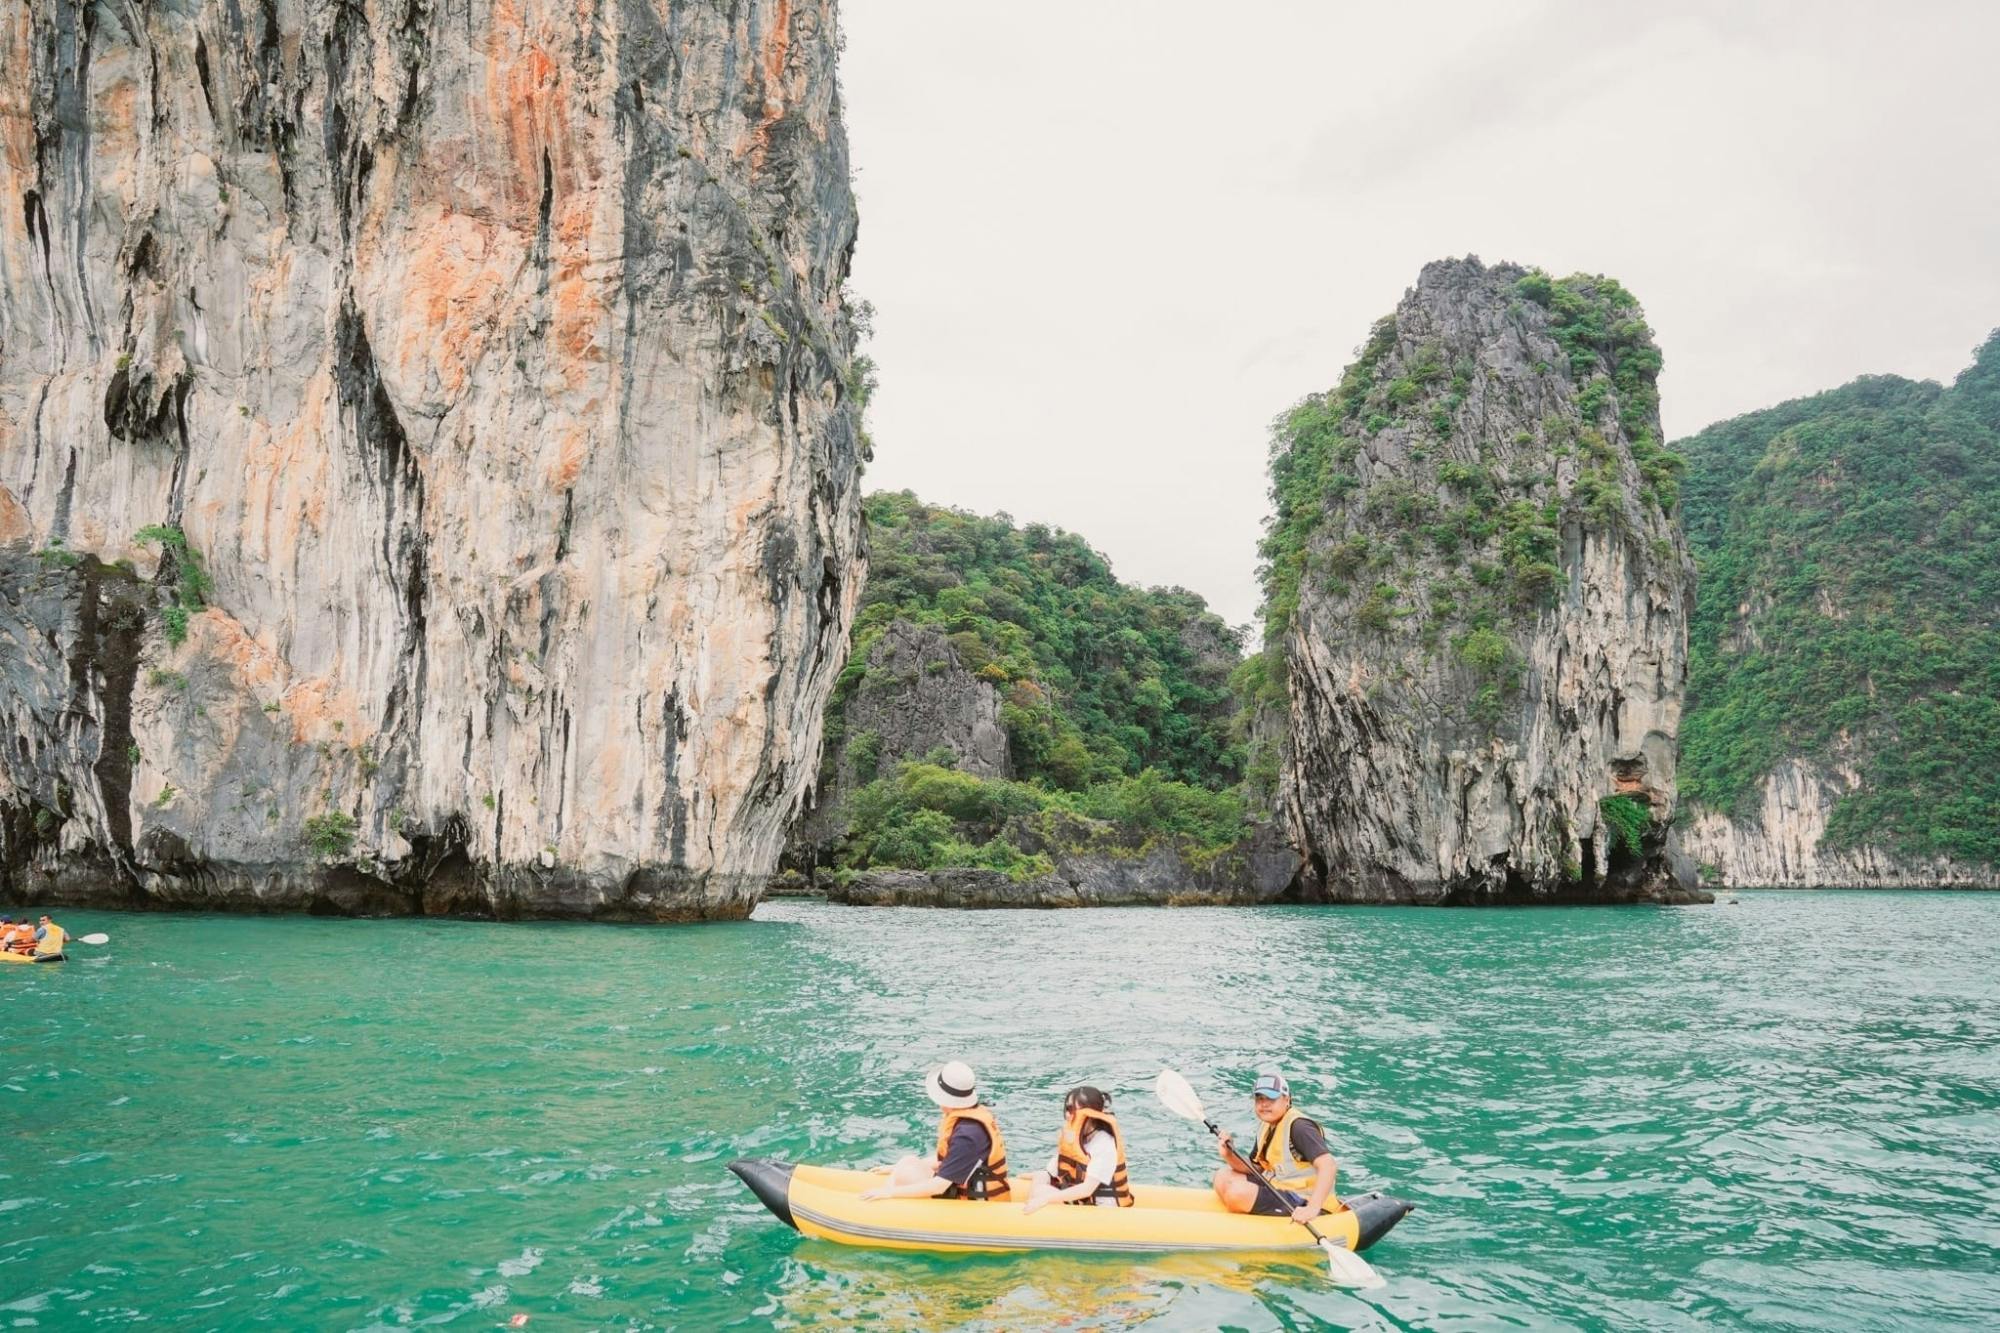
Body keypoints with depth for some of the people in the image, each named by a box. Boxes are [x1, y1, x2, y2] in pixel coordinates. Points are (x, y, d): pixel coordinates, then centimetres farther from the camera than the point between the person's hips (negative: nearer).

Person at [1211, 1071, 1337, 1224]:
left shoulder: (1299, 1127, -20)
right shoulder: (1266, 1129, 9)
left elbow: (1327, 1165, -30)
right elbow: (1254, 1168, 13)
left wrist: (1312, 1208, -39)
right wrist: (1230, 1157, -7)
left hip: (1301, 1203, -10)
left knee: (1239, 1192, -24)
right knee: (1223, 1177, 7)